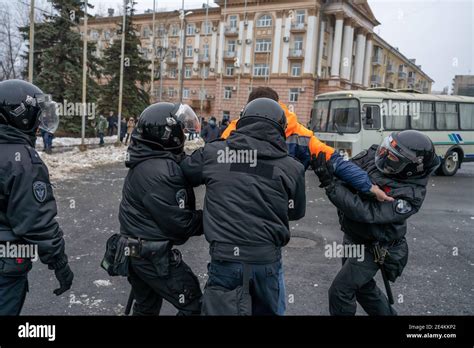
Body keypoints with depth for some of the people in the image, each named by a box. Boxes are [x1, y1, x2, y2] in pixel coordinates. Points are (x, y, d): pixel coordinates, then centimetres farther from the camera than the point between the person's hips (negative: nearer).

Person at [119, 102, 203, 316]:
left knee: (146, 306, 26)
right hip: (154, 254, -10)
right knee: (193, 305, 4)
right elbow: (179, 222, -23)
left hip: (136, 249, 10)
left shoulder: (146, 161, 4)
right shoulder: (159, 172, -27)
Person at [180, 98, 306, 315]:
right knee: (268, 311, 23)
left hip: (223, 258, 0)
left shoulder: (212, 153, -2)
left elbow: (181, 176, 14)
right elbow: (297, 212, 12)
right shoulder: (291, 167, -3)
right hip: (266, 259, 1)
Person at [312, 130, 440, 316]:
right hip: (351, 237, 7)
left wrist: (329, 183, -40)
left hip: (372, 248, -7)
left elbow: (365, 213, -35)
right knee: (363, 286, 24)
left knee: (340, 291, -4)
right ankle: (387, 313, 47)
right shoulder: (373, 155, -13)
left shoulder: (410, 196, -30)